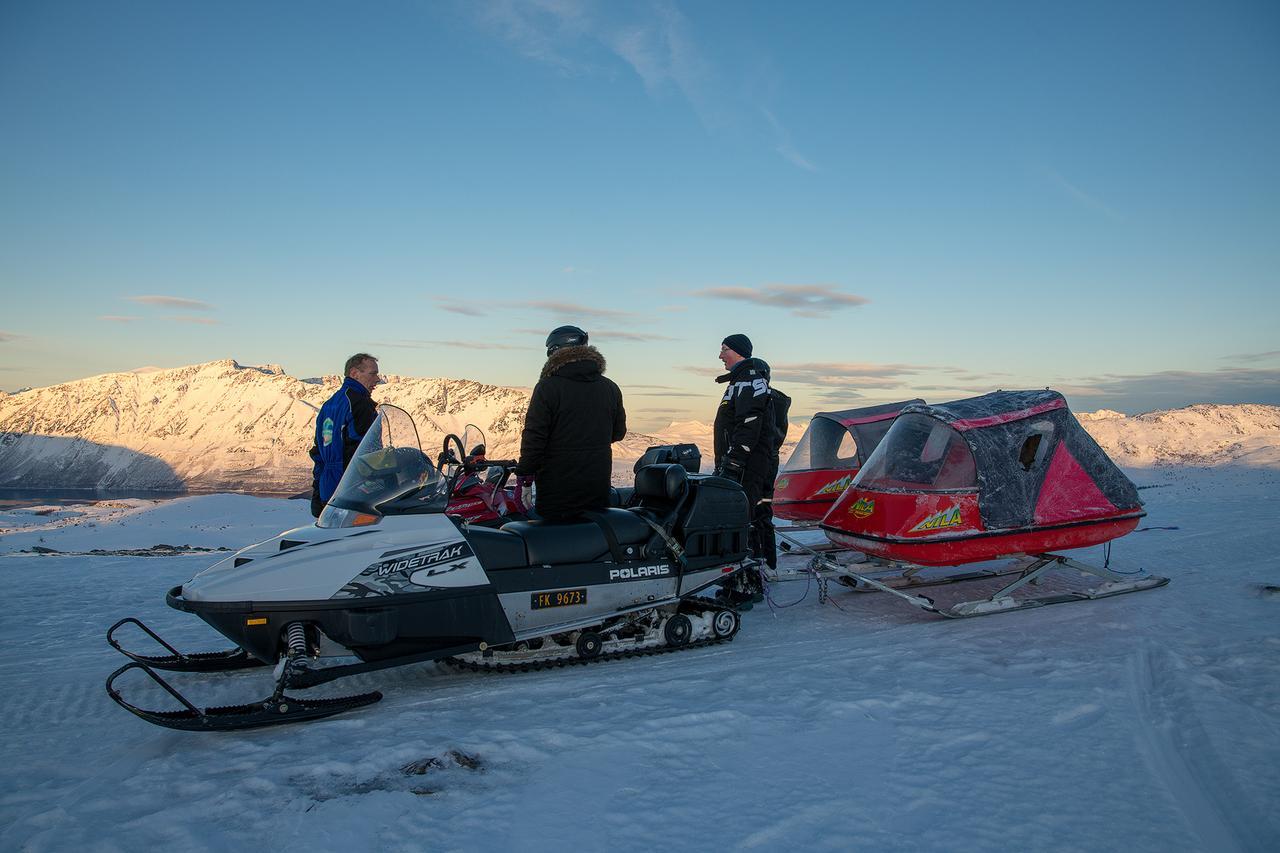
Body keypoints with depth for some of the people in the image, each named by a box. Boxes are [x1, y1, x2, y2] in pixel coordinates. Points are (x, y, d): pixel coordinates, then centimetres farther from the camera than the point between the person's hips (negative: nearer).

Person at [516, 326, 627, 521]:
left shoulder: (548, 387, -11)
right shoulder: (611, 388, 6)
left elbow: (534, 435, -14)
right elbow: (618, 432, 15)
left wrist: (525, 471, -4)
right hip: (599, 486, 5)